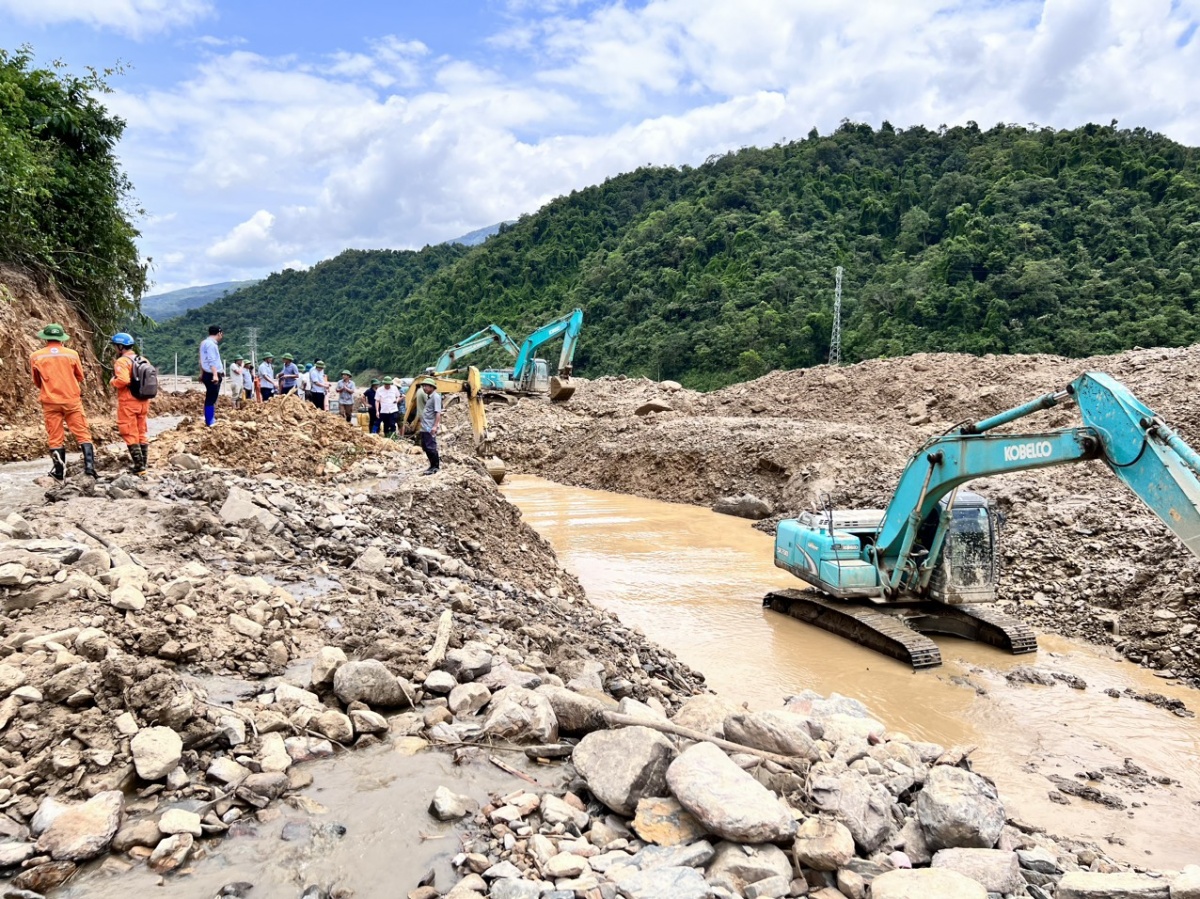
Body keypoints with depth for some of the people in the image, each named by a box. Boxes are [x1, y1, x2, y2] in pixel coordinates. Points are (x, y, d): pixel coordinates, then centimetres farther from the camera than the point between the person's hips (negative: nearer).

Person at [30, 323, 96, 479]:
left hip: (50, 402, 1)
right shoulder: (72, 354, -3)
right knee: (83, 434, 4)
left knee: (55, 438, 6)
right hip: (72, 400, -1)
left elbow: (37, 383, 11)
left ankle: (59, 473, 10)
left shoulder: (36, 357, -1)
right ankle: (90, 468, -6)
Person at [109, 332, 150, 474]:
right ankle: (144, 462, 20)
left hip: (128, 402, -7)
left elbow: (123, 380, -26)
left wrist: (113, 381, -8)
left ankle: (139, 466, -3)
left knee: (130, 434, -1)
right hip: (143, 401, 7)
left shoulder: (122, 361, -14)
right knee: (141, 433, 16)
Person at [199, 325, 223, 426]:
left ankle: (210, 420, 29)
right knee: (211, 399, -9)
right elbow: (212, 361, -24)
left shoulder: (204, 342, 18)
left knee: (210, 398, 19)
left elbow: (202, 360, 23)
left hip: (208, 374, 11)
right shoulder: (211, 344, -15)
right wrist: (215, 375, -31)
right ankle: (210, 423, -9)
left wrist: (202, 374, 29)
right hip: (212, 375, -11)